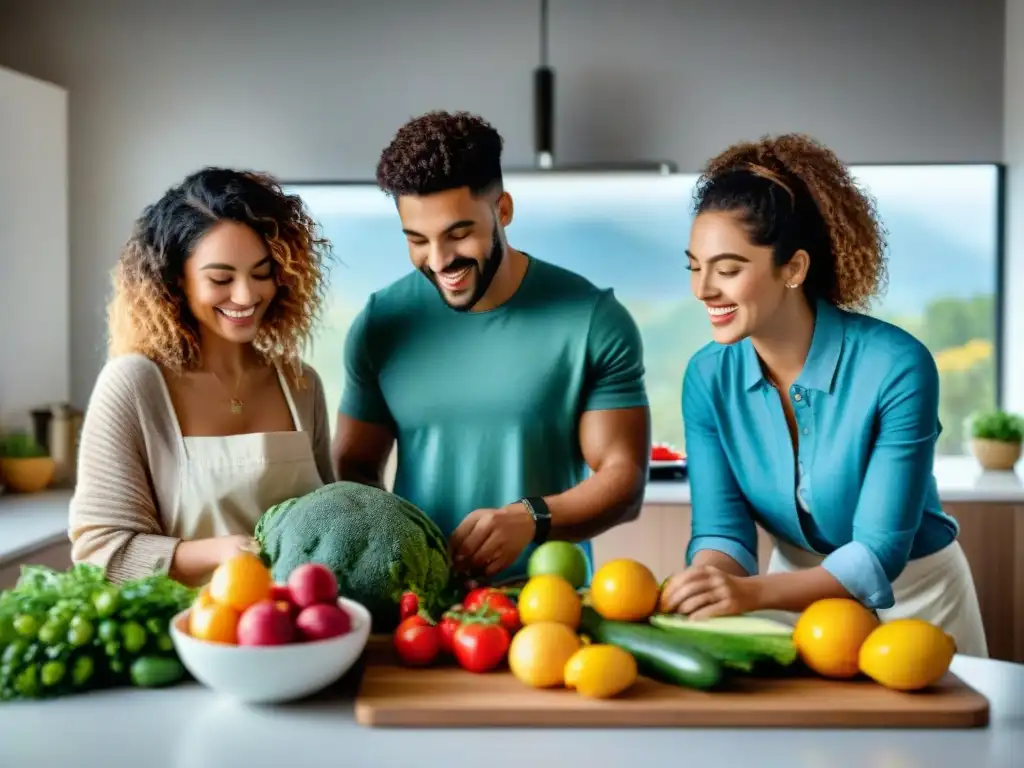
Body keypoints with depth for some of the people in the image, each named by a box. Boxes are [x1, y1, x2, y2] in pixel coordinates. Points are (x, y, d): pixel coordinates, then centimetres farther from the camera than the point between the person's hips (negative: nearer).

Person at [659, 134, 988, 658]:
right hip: (800, 592, 3)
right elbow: (721, 528, -14)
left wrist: (752, 593, -43)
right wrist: (708, 579, -38)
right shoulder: (708, 378, -13)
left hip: (912, 599, -3)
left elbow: (878, 553, -28)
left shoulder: (896, 368, -27)